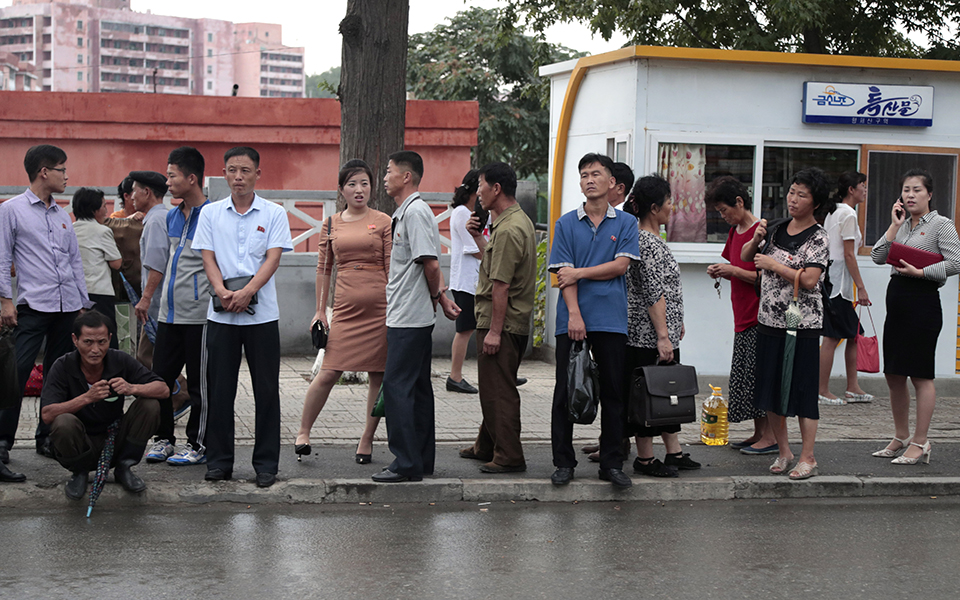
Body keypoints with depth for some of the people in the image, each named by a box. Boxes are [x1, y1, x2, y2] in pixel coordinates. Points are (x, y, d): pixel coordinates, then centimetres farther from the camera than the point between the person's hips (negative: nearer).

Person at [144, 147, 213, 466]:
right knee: (160, 378, 9)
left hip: (198, 315, -7)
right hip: (169, 314, 7)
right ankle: (164, 438, 21)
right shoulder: (171, 217, 15)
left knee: (199, 383, 2)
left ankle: (198, 444, 10)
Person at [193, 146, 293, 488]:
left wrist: (247, 291, -19)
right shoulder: (211, 213, 8)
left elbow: (273, 258, -5)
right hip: (221, 315, 1)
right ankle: (219, 460, 15)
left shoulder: (274, 214, 3)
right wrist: (222, 291, -15)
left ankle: (266, 464, 9)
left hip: (262, 314, -1)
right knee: (219, 388, 5)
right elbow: (208, 258, 3)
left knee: (266, 389, 1)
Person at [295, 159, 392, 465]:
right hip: (345, 306, 1)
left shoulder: (383, 222, 3)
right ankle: (303, 432, 13)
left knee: (379, 375, 3)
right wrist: (320, 311, 10)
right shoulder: (331, 225, 10)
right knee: (329, 373, -4)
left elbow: (392, 268, 2)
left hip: (379, 306, -1)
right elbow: (323, 268, 13)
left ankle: (367, 440, 14)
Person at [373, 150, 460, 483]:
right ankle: (422, 460, 18)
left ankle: (406, 463, -6)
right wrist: (440, 296, 12)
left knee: (397, 386, -8)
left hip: (409, 317, -10)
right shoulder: (404, 211, 17)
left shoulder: (416, 211, -15)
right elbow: (430, 264, 20)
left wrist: (436, 297, -4)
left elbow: (430, 264, -18)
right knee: (418, 387, 12)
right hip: (411, 315, 10)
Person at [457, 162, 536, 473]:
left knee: (498, 390, -5)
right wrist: (478, 237, 12)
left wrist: (494, 330, -22)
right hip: (516, 321, 11)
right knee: (493, 389, 19)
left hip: (502, 322, -11)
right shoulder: (519, 221, 14)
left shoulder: (508, 229, -20)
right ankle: (487, 446, 30)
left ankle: (508, 457, 0)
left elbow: (501, 285, -22)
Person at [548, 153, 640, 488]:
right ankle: (563, 463, 11)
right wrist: (574, 314, -13)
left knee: (614, 393, 4)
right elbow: (564, 273, -2)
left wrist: (580, 273, -9)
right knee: (565, 392, 2)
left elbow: (620, 265, -5)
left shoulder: (626, 223, 7)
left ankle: (611, 463, 13)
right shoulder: (566, 224, 6)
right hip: (573, 319, 0)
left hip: (611, 320, 0)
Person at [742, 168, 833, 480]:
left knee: (802, 390, -2)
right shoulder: (776, 229, 9)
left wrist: (773, 264, -15)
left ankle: (807, 457, 6)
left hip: (802, 325, -6)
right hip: (769, 322, 6)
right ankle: (783, 451, 23)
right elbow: (744, 256, 20)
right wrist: (756, 239, 0)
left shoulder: (818, 238, -8)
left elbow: (809, 280, -20)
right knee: (770, 388, 10)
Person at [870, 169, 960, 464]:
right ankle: (901, 437, 23)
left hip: (923, 300, -7)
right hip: (896, 297, 7)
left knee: (920, 374, -4)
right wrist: (895, 226, -2)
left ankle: (920, 443, 3)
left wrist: (920, 272, -17)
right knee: (893, 375, 10)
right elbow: (877, 257, 4)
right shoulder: (901, 225, 14)